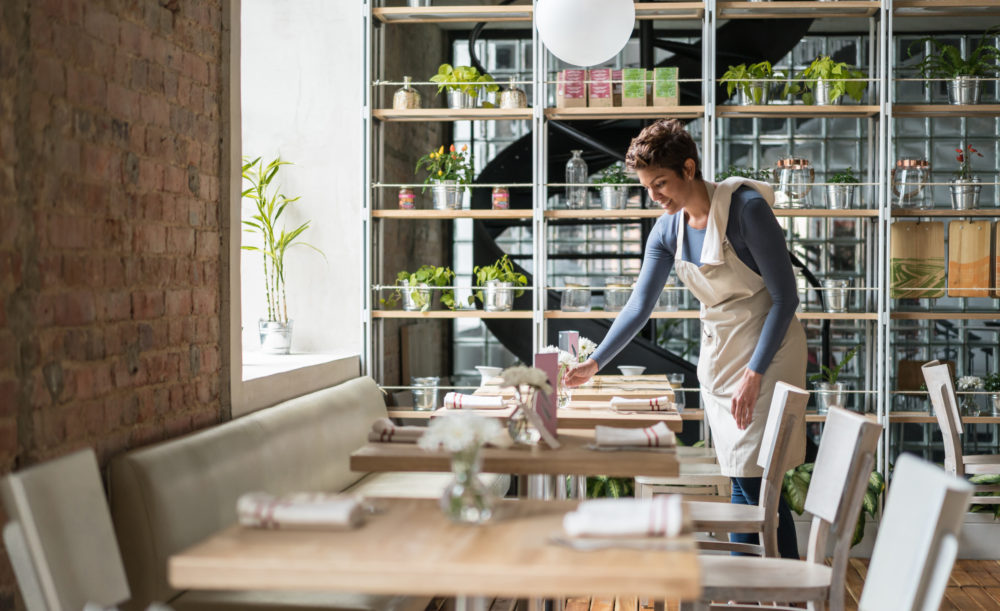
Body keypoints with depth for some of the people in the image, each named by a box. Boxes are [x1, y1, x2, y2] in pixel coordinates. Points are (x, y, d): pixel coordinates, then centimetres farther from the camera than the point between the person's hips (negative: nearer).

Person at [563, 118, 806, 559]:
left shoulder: (747, 208, -18)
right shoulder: (667, 231, 2)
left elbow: (785, 297, -16)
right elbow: (640, 306, 5)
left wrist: (754, 373, -21)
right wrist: (594, 363, -4)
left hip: (767, 351, -6)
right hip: (716, 354, 6)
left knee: (758, 480, -9)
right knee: (739, 481, 8)